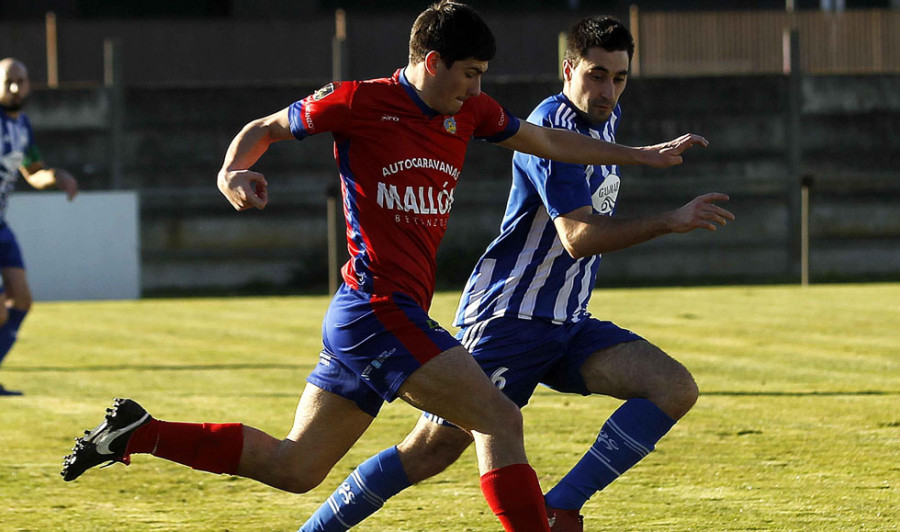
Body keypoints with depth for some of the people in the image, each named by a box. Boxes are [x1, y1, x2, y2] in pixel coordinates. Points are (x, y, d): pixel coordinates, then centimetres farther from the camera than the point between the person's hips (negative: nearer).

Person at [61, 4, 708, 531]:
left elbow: (549, 142, 24)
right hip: (378, 306, -9)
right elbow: (265, 129, 4)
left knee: (293, 469, 11)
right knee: (499, 418, -15)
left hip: (359, 320, 9)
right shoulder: (359, 102, -6)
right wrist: (233, 172, -16)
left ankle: (139, 433, 14)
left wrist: (641, 155, 24)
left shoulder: (469, 112, 13)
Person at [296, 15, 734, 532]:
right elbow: (579, 237, -27)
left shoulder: (607, 117, 11)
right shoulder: (552, 126, -18)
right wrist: (671, 222, -30)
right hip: (507, 318, -8)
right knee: (433, 448, -11)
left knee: (675, 388, -12)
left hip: (569, 325, 8)